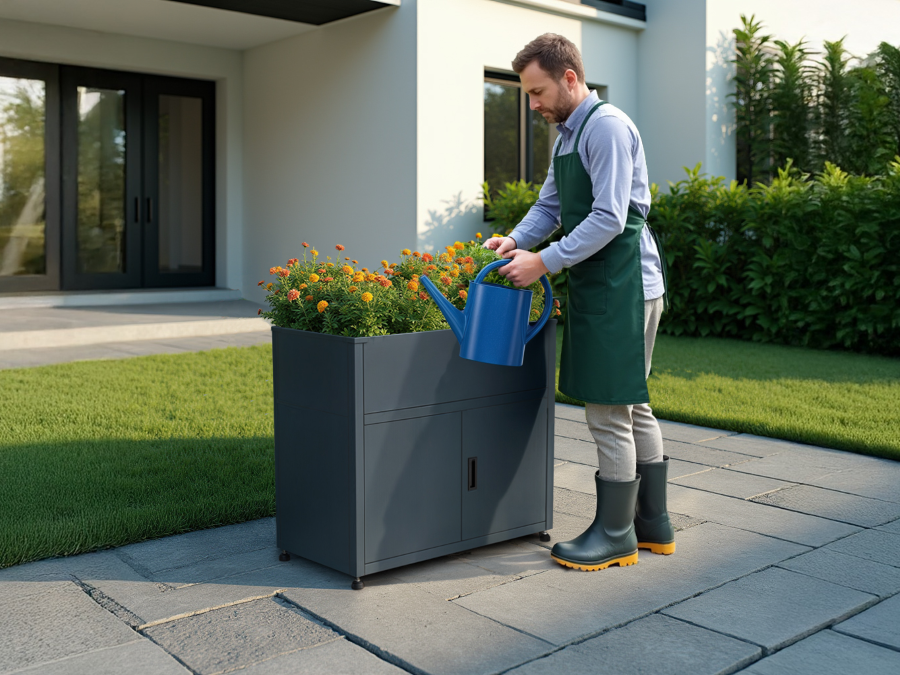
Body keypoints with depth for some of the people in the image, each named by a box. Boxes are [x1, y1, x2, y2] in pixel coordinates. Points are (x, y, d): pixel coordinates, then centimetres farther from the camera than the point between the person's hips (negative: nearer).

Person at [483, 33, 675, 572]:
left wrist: (545, 262, -19)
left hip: (623, 288, -10)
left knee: (610, 413, -3)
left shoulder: (608, 126, -14)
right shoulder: (568, 134, 16)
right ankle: (654, 523, 28)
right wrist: (516, 240, 2)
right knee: (633, 407, 15)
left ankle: (615, 535, 10)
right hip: (602, 287, 10)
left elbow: (610, 219, -21)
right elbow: (550, 205, 20)